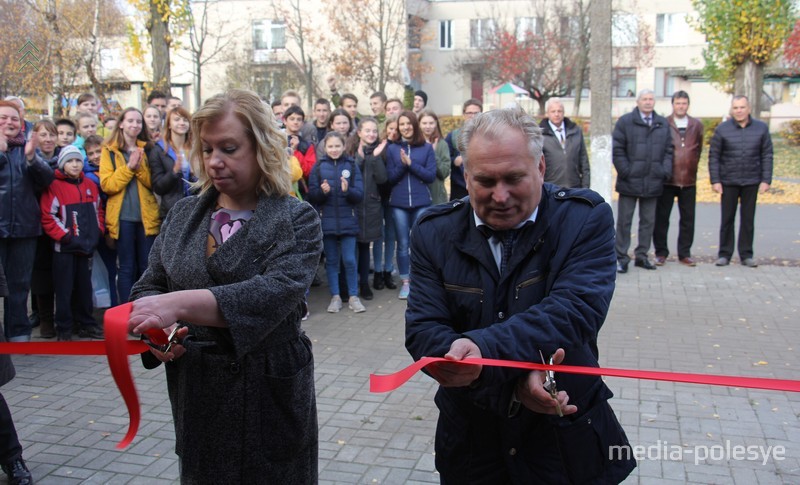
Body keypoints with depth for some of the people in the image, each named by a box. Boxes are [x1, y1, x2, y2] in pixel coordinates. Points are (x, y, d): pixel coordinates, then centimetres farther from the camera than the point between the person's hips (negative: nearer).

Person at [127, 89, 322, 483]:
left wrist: (181, 303, -34)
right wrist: (157, 331, -15)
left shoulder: (296, 220, -8)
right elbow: (149, 287, 7)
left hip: (269, 396, -4)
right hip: (195, 391, 4)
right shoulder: (183, 213, 7)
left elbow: (276, 291, -24)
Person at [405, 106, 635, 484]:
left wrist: (482, 348, -40)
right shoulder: (434, 232, -5)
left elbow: (575, 311, -24)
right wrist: (512, 381, -27)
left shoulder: (585, 218, -11)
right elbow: (422, 331, -12)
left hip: (568, 439, -1)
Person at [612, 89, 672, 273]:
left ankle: (642, 256, 21)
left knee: (648, 221, 10)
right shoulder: (625, 122, 0)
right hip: (629, 182, -4)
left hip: (653, 182, 4)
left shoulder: (663, 124, 12)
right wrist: (626, 171, -11)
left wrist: (665, 171, 0)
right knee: (624, 221, 0)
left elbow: (668, 150, 13)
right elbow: (617, 150, -4)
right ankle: (621, 258, 6)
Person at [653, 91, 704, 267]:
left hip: (689, 179, 3)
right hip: (667, 179, -3)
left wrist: (691, 165, 11)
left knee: (688, 219, 7)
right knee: (661, 217, 3)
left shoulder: (697, 125, 8)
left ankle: (684, 253, 16)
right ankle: (661, 252, 13)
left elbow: (699, 149, 17)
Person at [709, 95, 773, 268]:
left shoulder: (761, 128, 2)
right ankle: (725, 254, 13)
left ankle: (746, 255, 16)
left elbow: (767, 156, 4)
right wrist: (715, 181, -7)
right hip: (728, 182, -1)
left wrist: (766, 180, -3)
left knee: (748, 219, 7)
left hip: (751, 182, 1)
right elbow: (713, 157, -1)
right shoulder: (722, 129, -2)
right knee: (727, 219, 5)